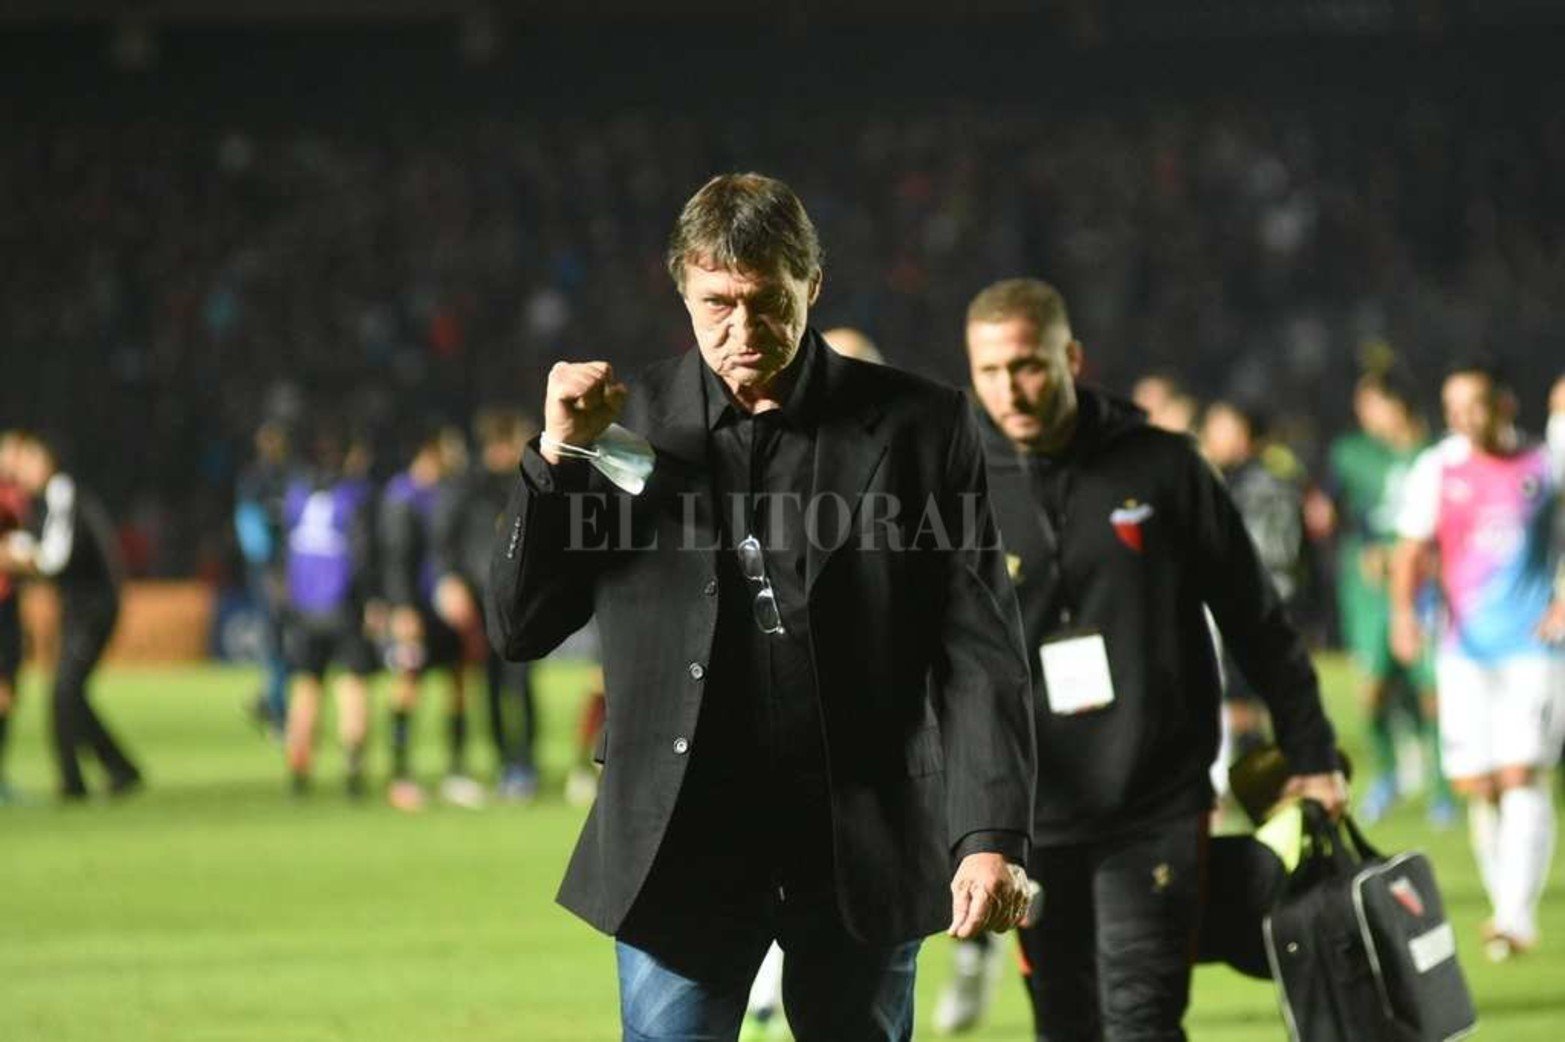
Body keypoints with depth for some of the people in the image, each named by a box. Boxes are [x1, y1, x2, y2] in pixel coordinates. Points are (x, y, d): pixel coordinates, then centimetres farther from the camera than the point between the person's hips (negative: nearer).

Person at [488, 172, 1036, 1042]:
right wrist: (557, 456, -9)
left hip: (861, 850, 0)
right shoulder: (631, 422, 3)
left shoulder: (918, 427, 0)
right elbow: (519, 629, 4)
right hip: (683, 847, 0)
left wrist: (992, 836, -14)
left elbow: (979, 650, -2)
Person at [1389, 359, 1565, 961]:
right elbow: (1412, 551, 1)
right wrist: (1403, 611, -16)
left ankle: (1517, 916, -13)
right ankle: (1506, 901, 20)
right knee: (1475, 785, 3)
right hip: (1465, 648, 2)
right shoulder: (1437, 471, 3)